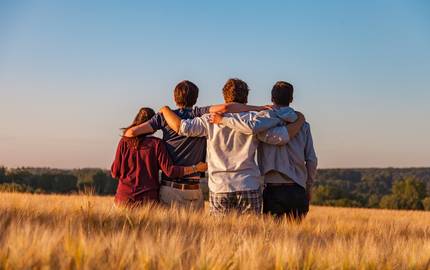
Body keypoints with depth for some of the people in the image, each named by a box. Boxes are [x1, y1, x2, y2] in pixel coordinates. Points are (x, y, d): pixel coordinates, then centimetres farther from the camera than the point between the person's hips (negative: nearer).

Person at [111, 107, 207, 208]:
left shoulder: (124, 142, 2)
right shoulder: (156, 144, -3)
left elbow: (115, 172, 3)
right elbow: (169, 170, -9)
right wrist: (196, 168, -3)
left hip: (125, 196, 1)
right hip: (148, 198, -1)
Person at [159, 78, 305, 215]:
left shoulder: (211, 120, 2)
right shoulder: (254, 119, 0)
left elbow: (182, 127, -3)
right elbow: (281, 137, -5)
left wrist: (165, 109, 15)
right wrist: (299, 121, 11)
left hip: (219, 189, 1)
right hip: (249, 188, -1)